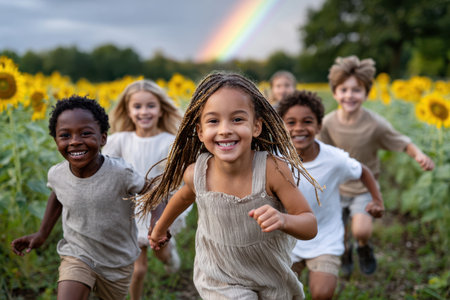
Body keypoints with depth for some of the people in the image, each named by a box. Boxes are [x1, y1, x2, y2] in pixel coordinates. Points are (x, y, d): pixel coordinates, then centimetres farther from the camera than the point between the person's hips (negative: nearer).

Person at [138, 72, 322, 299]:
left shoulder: (272, 169, -29)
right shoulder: (195, 173, -21)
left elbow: (310, 226, -21)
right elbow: (185, 197, 4)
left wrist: (283, 220, -43)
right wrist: (160, 228, 21)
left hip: (272, 278, 0)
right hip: (221, 279, 0)